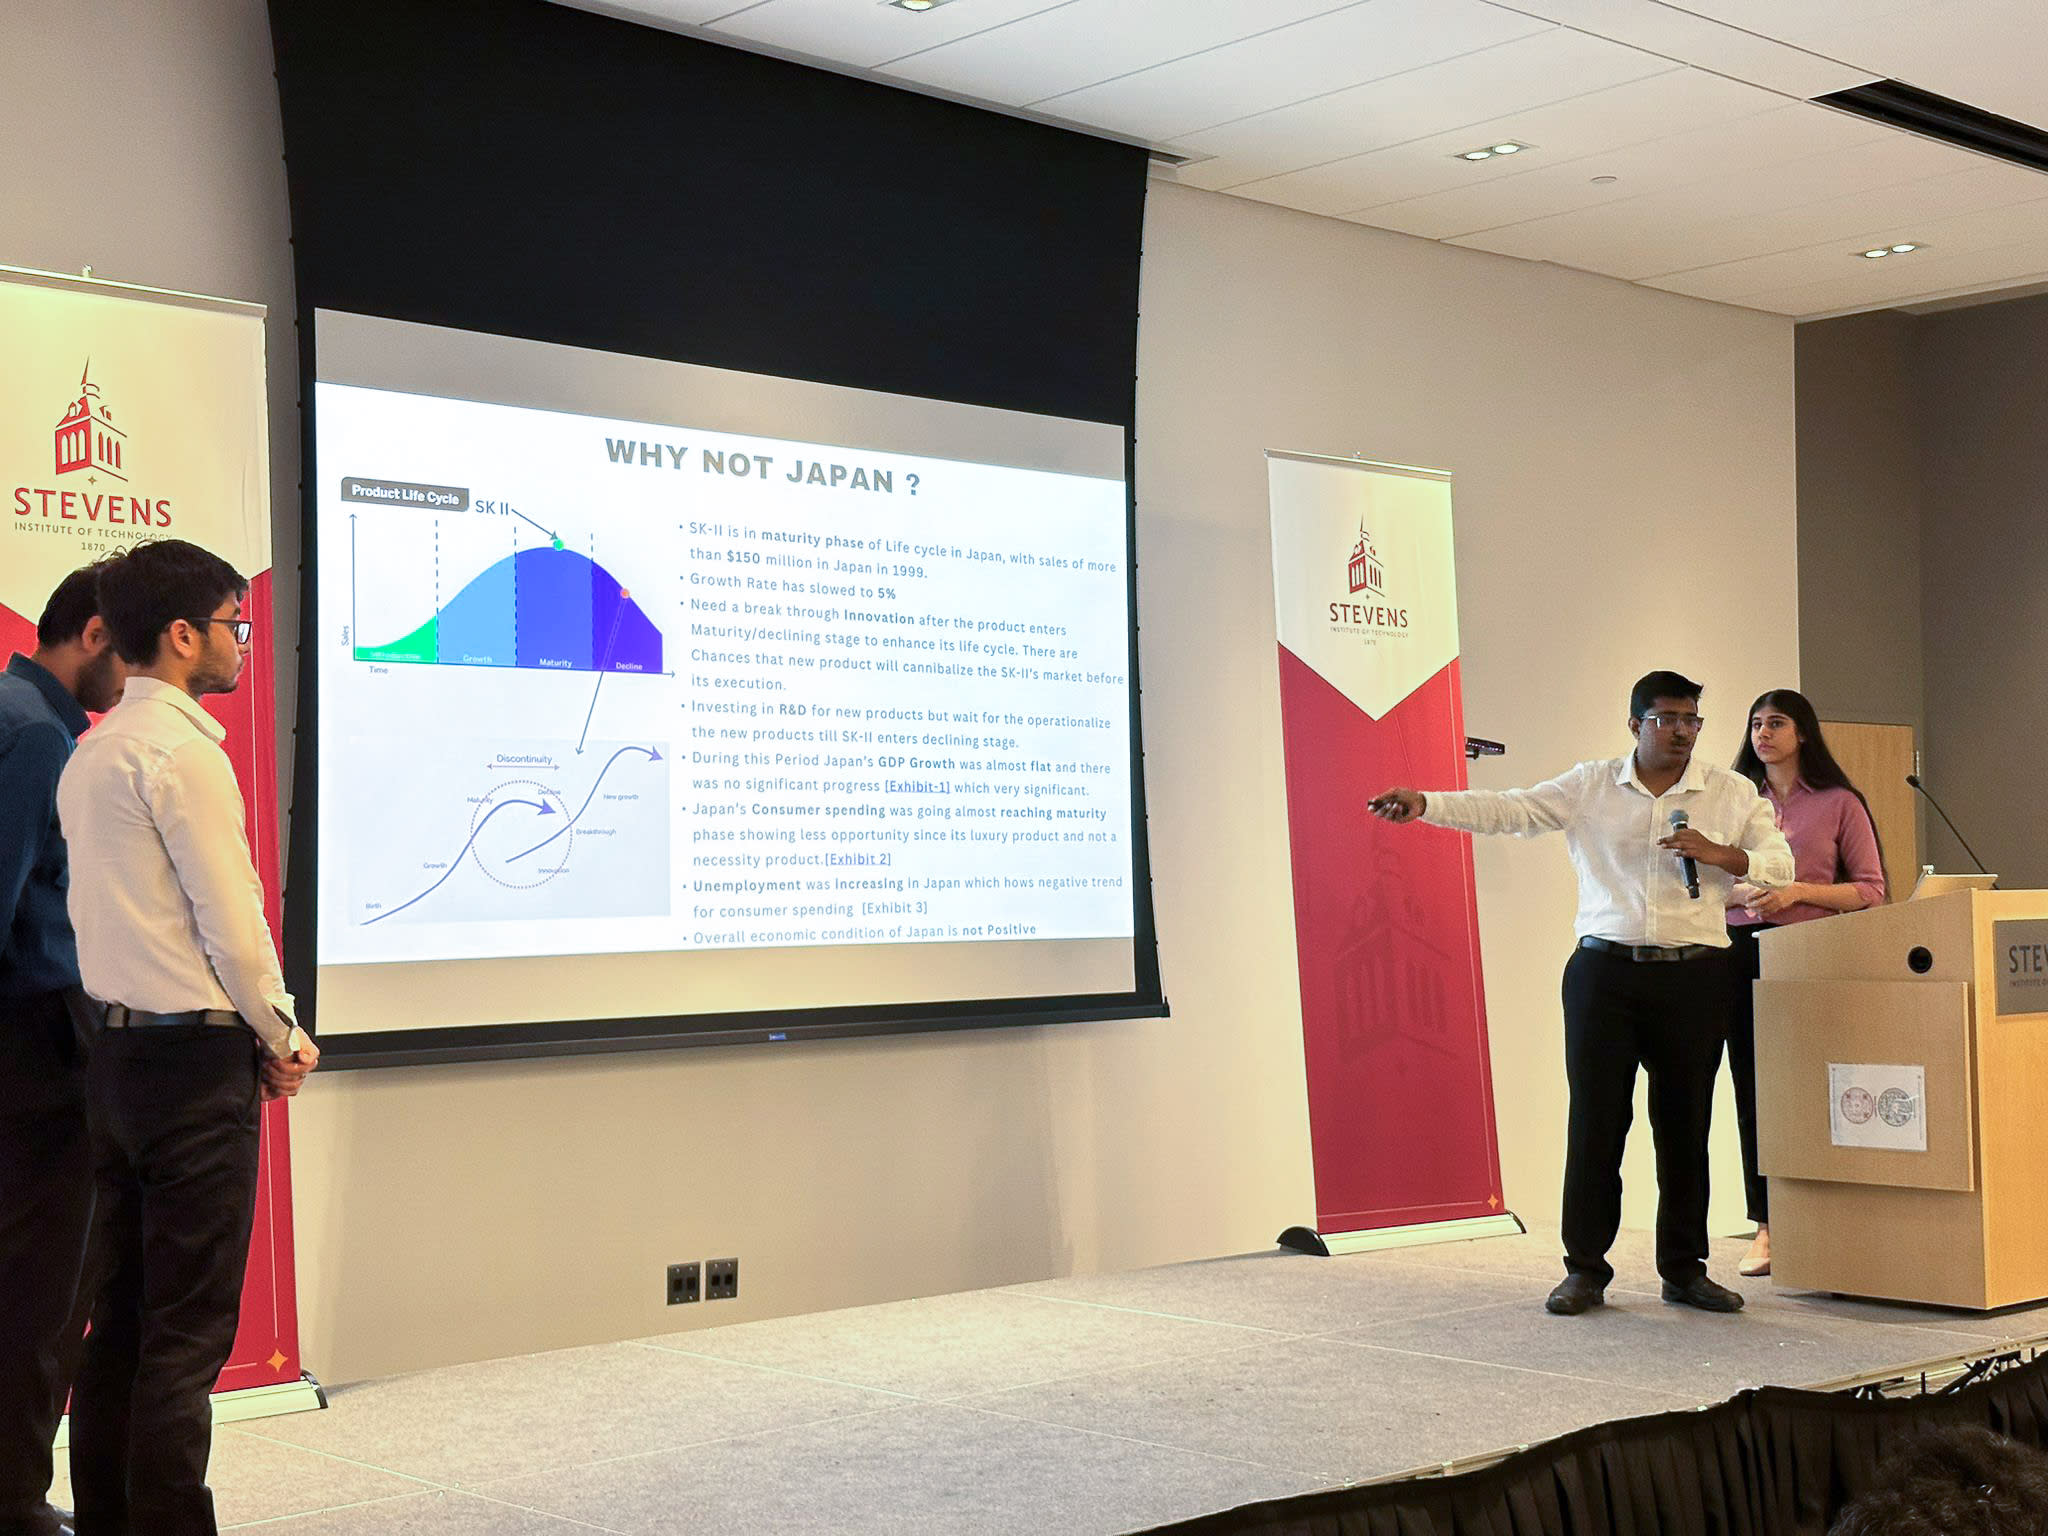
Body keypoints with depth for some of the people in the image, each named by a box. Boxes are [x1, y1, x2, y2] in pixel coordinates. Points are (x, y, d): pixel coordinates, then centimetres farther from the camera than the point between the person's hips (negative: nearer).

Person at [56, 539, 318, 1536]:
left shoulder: (91, 753, 15)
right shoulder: (182, 747, -13)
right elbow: (230, 920, -15)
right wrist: (284, 1039, -2)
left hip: (117, 1046, 9)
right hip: (196, 1055, -9)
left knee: (119, 1313, 12)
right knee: (187, 1328, -5)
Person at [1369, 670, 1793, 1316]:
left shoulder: (1733, 794, 8)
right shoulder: (1591, 786, 5)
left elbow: (1781, 863, 8)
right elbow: (1509, 809, -1)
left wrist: (1719, 854, -11)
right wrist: (1424, 804, -13)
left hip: (1693, 978, 1)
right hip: (1604, 972, 0)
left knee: (1685, 1125, 5)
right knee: (1595, 1121, 0)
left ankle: (1684, 1268, 17)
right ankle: (1585, 1268, 9)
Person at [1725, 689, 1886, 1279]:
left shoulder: (1840, 804, 5)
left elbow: (1870, 890, 0)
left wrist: (1798, 891, -12)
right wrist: (1742, 892, -6)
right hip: (1744, 952, 3)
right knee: (1754, 1091, 0)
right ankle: (1767, 1226, 3)